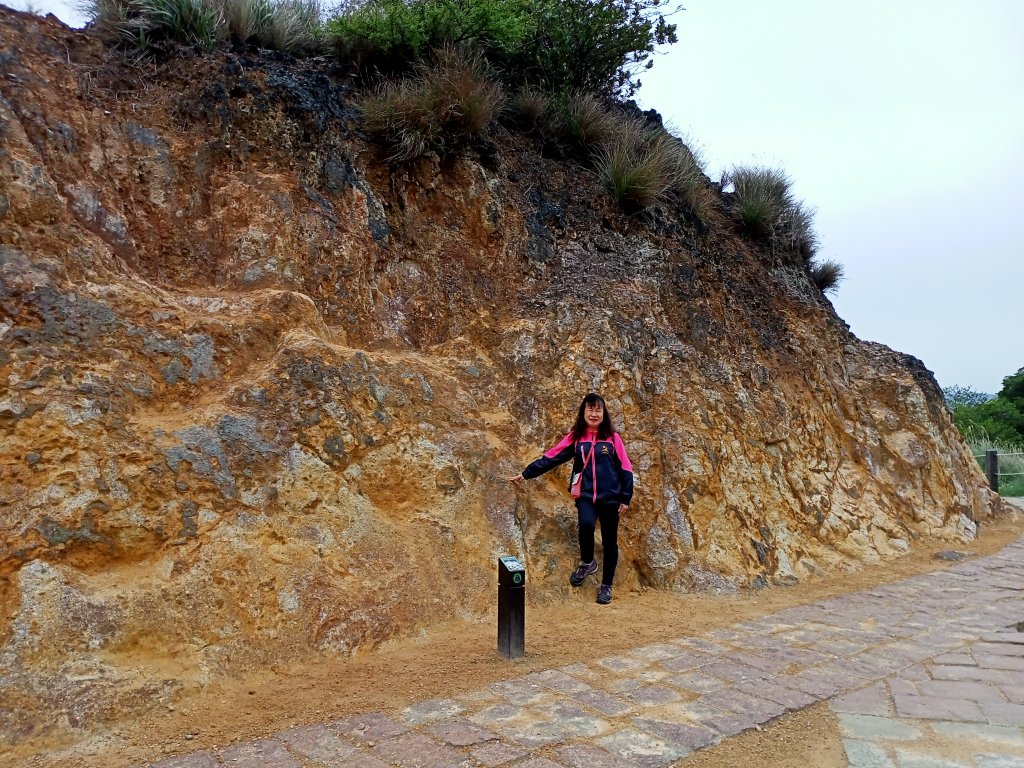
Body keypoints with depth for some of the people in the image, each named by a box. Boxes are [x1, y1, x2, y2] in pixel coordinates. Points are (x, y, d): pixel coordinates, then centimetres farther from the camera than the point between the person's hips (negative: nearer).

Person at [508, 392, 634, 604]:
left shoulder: (612, 438, 0)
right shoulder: (575, 437, 3)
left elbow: (625, 469, 2)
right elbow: (551, 458, 1)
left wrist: (625, 499, 0)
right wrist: (525, 474, -3)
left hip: (610, 497, 0)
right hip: (585, 495, 0)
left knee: (609, 541, 6)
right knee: (586, 524, -28)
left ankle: (606, 586, 25)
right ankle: (587, 562, 3)